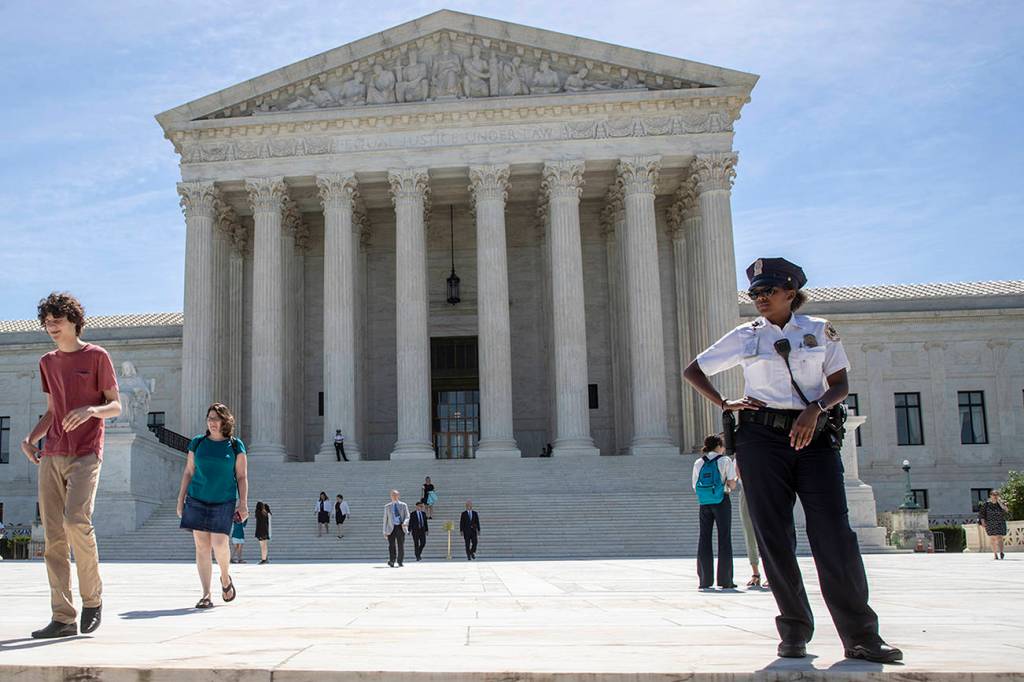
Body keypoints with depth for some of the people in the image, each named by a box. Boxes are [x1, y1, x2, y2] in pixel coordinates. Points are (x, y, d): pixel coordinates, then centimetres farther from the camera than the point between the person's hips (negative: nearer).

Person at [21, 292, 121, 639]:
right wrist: (30, 438, 7)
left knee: (76, 521, -22)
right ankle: (63, 617, 2)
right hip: (51, 455, 5)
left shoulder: (96, 356, 2)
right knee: (53, 535, -1)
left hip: (85, 454, -5)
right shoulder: (47, 362, 19)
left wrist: (91, 409, -19)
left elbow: (116, 406, 1)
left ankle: (93, 597, -2)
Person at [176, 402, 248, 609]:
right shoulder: (197, 443, 7)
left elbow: (242, 477, 3)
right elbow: (188, 473, 12)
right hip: (197, 500, 2)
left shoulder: (235, 446, 2)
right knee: (201, 546, -2)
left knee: (219, 543, -14)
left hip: (224, 502, -2)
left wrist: (243, 504, -4)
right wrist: (180, 500, 9)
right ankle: (206, 595, 3)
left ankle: (225, 578, 16)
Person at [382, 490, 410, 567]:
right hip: (391, 528, 0)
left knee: (401, 545, 1)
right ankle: (391, 561, -15)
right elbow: (385, 519, 12)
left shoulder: (403, 505, 9)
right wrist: (385, 531, 6)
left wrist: (405, 523, -18)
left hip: (401, 527, 0)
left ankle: (400, 561, 15)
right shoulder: (387, 506, 11)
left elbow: (407, 517, 5)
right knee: (391, 545, -11)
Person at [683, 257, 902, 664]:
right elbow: (692, 371, 15)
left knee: (835, 535, -8)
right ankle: (795, 631, 10)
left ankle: (861, 636, -4)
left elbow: (840, 384, 5)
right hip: (762, 438, 1)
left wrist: (814, 409, -14)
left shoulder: (820, 331, 9)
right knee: (774, 538, 0)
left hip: (814, 436, 0)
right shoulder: (745, 336, 9)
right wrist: (723, 403, 3)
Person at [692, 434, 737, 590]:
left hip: (704, 503, 3)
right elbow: (731, 484, -8)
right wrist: (733, 483, 14)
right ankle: (725, 580, 0)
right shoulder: (725, 461, -3)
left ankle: (704, 580, 5)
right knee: (724, 539, 2)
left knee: (704, 538, 6)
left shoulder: (698, 463, 7)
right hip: (721, 501, -3)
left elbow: (695, 487, 7)